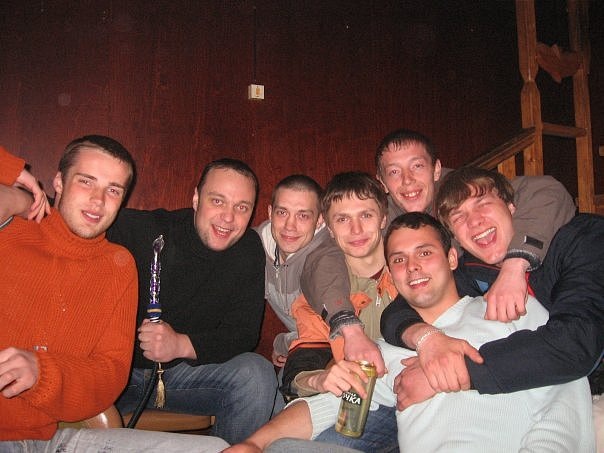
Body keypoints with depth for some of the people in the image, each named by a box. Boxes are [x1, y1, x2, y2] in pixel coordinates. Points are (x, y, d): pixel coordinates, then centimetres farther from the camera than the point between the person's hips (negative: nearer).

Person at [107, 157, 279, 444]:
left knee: (256, 374, -21)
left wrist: (182, 345, -23)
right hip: (118, 370, -2)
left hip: (181, 371, 2)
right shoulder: (139, 230, -16)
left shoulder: (248, 250, -5)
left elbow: (245, 333, -7)